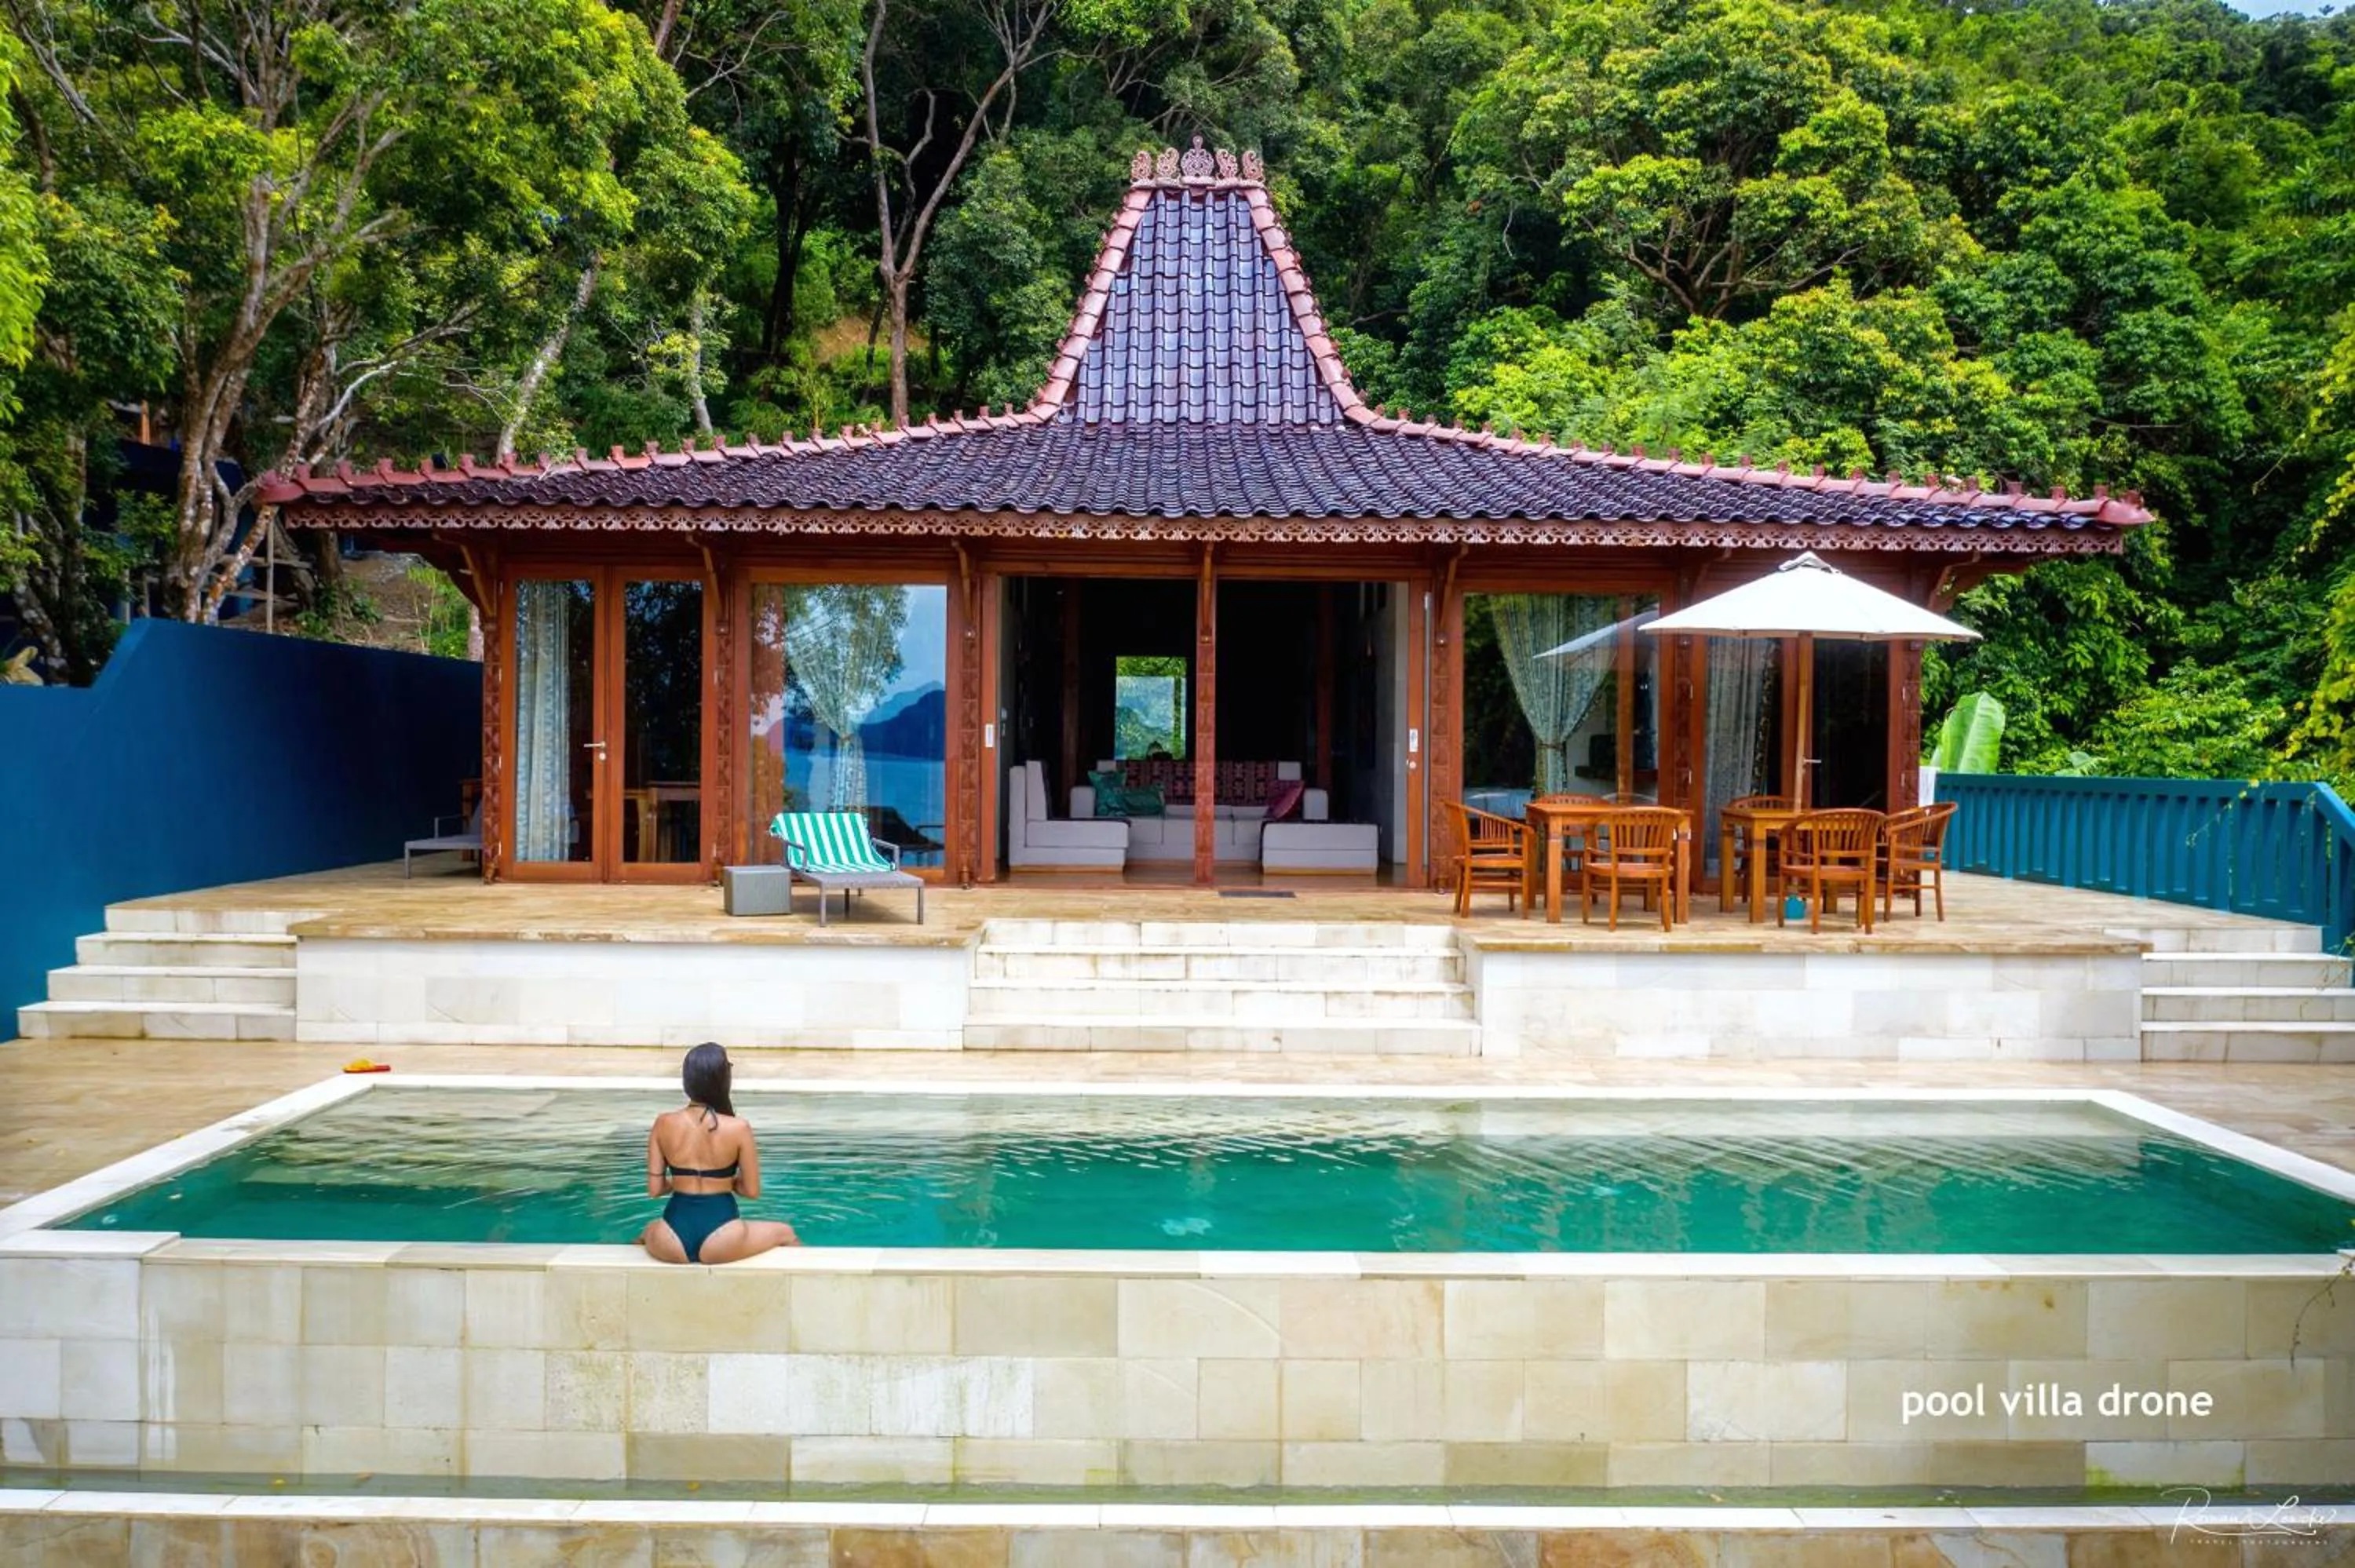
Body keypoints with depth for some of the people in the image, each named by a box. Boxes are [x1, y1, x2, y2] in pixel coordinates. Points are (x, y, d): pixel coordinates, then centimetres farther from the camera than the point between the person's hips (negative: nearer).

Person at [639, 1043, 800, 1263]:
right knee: (785, 1233, 27)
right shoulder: (738, 1128, -10)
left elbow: (654, 1189, 1)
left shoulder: (664, 1124, -4)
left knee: (646, 1234, 42)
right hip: (719, 1243, -3)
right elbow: (752, 1191, -3)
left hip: (672, 1244, 3)